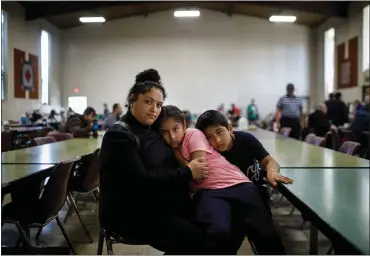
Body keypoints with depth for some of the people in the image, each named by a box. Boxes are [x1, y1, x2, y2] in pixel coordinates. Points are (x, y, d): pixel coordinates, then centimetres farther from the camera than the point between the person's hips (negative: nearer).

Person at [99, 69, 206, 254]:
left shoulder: (153, 130, 14)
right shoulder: (119, 136, -11)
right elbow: (140, 181, -20)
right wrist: (187, 173, -17)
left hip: (161, 206, 8)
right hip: (131, 213, -7)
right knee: (195, 240, -22)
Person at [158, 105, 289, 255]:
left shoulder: (193, 134, 1)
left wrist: (176, 152, 1)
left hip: (238, 185, -2)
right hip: (209, 192, 2)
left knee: (266, 234, -16)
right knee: (220, 233, -32)